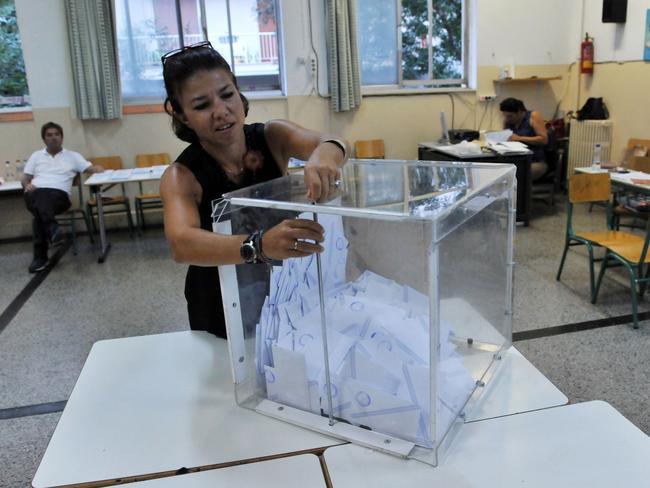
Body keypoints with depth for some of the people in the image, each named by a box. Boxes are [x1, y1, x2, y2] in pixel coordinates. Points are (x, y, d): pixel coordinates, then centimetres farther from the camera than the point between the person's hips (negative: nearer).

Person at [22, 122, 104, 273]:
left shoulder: (73, 156, 21)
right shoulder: (36, 156, 26)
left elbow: (91, 169, 13)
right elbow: (25, 179, 21)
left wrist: (98, 168, -12)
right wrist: (27, 185, -4)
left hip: (59, 195, -2)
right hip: (35, 194, 2)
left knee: (44, 199, -38)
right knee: (39, 197, -37)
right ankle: (52, 227, -61)